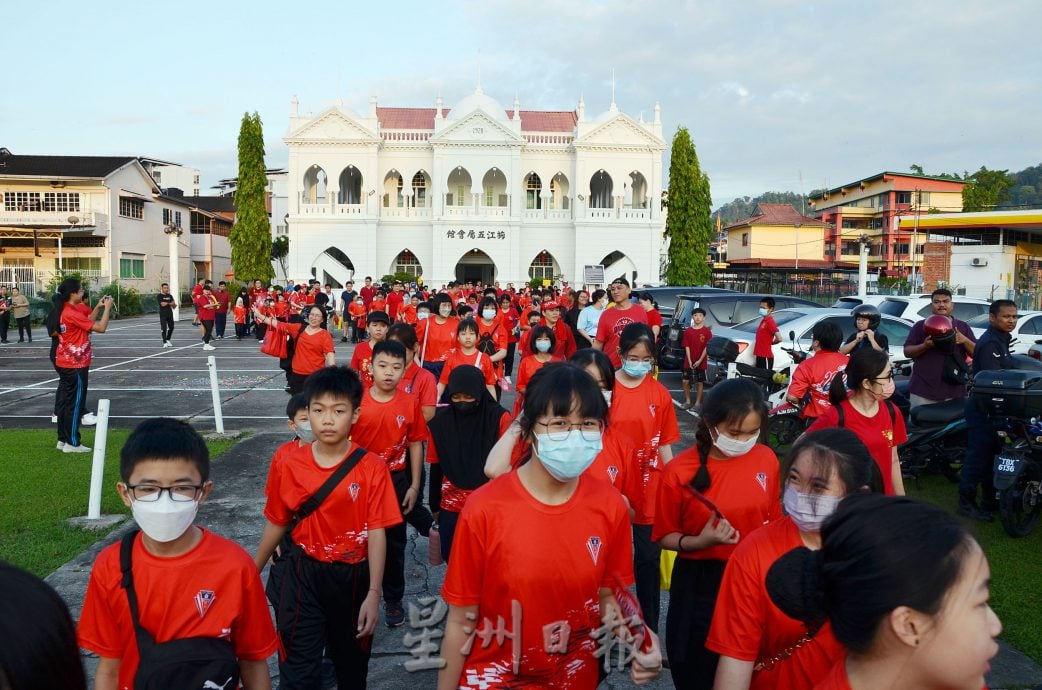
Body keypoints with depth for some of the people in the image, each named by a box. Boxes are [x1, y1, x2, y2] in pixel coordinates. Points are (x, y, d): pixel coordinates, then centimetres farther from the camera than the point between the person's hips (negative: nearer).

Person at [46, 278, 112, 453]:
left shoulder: (63, 311, 7)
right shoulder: (72, 313, -20)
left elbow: (87, 322, 14)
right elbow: (101, 328, -20)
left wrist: (98, 307, 6)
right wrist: (107, 308, -10)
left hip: (64, 362, 9)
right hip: (75, 364, -9)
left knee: (65, 400, 14)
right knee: (75, 403, -1)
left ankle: (63, 439, 21)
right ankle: (72, 443, 4)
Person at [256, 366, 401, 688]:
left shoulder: (372, 468, -13)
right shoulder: (289, 467, -7)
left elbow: (376, 533, -13)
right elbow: (277, 524, 5)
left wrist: (373, 594, -15)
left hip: (351, 576, 0)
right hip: (301, 576, 1)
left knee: (352, 661, 21)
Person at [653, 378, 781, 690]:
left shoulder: (766, 459, -5)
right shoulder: (679, 471, -15)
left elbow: (773, 519, 10)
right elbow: (665, 536, -6)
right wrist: (700, 542, -23)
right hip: (699, 583, -2)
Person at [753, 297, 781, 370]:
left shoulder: (770, 322, -14)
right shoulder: (763, 320, 14)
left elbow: (779, 338, -22)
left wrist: (771, 343, -5)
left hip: (766, 356, -9)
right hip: (760, 355, 9)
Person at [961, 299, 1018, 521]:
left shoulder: (1000, 340, 16)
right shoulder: (989, 343, -17)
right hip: (983, 409, -11)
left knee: (990, 455, 18)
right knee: (978, 457, -6)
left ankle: (990, 500, 29)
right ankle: (966, 503, 0)